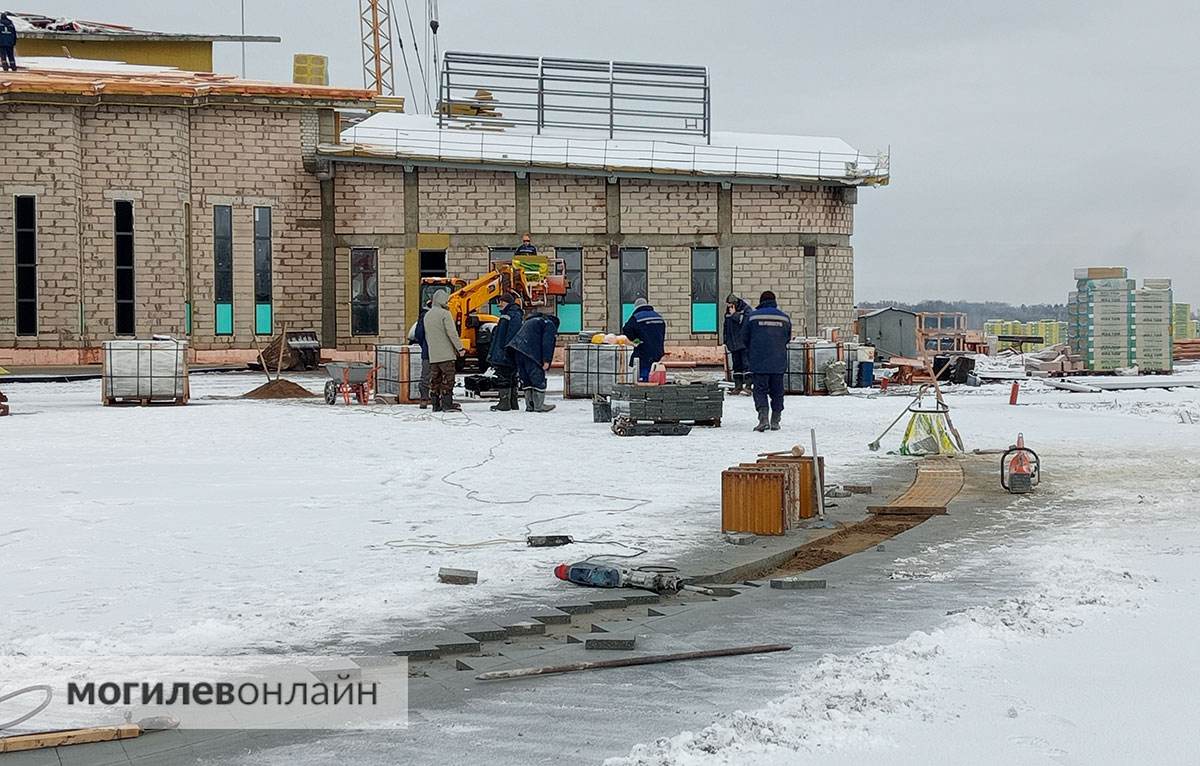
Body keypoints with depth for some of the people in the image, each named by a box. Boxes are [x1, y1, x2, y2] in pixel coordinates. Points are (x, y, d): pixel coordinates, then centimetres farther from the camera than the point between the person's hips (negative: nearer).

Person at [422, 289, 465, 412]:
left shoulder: (427, 315, 14)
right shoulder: (445, 314, -10)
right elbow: (452, 333, -15)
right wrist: (460, 348, -11)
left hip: (433, 355, 7)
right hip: (446, 353, -7)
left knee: (435, 379, 8)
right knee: (448, 379, -5)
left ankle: (436, 405, 8)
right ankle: (447, 404, -8)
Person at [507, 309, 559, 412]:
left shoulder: (532, 321, 34)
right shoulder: (549, 325, 9)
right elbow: (547, 344, -6)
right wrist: (546, 361, -11)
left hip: (518, 349, 8)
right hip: (531, 352, -8)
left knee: (525, 377, 14)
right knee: (538, 377, -2)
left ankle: (529, 405, 16)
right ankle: (539, 406, -2)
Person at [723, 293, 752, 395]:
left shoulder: (746, 309, -5)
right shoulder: (728, 312, 12)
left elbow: (744, 321, -20)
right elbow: (726, 327, 21)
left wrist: (734, 314, -14)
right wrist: (726, 342, 19)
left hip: (744, 343, -6)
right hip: (733, 344, 6)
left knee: (746, 363, -10)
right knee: (736, 365, 7)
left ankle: (748, 385, -8)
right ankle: (738, 386, 11)